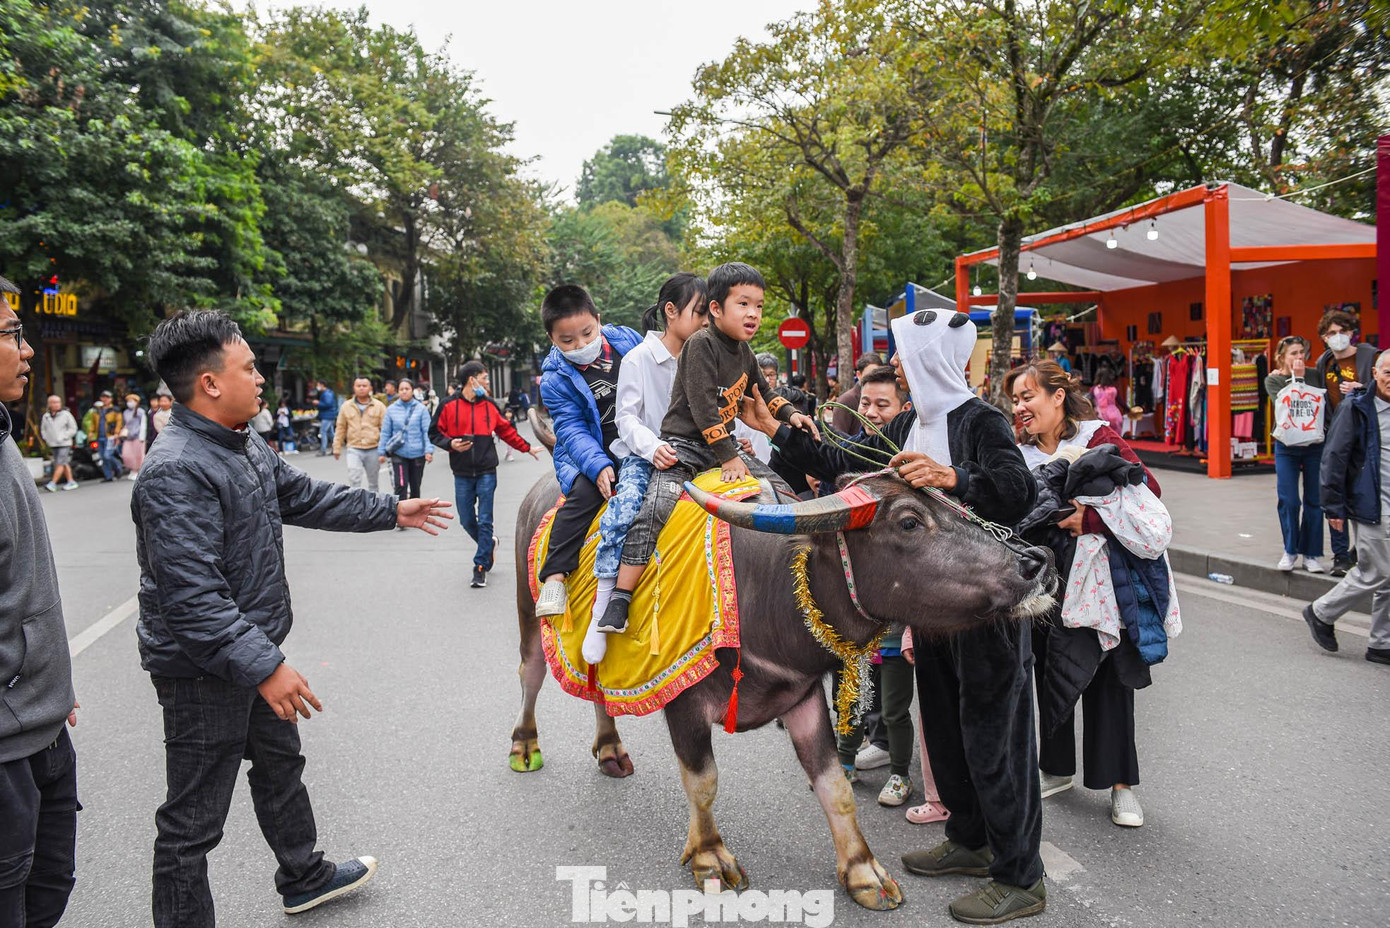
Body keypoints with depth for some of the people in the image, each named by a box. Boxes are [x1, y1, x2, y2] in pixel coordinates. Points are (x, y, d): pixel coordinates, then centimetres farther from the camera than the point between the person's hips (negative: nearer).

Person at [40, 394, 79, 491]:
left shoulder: (66, 414, -3)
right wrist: (47, 439, 3)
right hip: (53, 445, 5)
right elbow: (43, 429, 19)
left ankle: (52, 484, -15)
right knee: (64, 464, 10)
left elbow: (73, 428, -2)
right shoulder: (46, 416, 9)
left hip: (64, 444, -5)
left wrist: (64, 438, -9)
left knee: (60, 464, -12)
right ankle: (71, 482, 17)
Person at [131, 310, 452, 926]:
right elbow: (193, 597, -31)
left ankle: (305, 878, 47)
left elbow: (306, 497, 20)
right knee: (195, 818, 3)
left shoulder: (247, 446, 5)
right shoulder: (176, 471, -27)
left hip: (253, 653, 11)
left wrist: (392, 512, 24)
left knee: (280, 764, 27)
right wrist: (264, 668, -32)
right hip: (204, 670, -11)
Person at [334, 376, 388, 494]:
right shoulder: (346, 407, 6)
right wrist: (337, 448, 7)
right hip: (354, 450, 0)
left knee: (374, 482, 11)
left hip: (373, 450, 0)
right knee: (353, 480, -10)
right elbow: (340, 428, 9)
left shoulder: (379, 406, 1)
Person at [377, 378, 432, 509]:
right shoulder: (391, 409, 0)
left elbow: (427, 431, -6)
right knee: (401, 486, -11)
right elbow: (385, 432, 3)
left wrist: (428, 450, -13)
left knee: (415, 487, 13)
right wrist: (381, 452, 2)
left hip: (417, 453, 1)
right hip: (399, 453, 0)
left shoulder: (421, 408, -3)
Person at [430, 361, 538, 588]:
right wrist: (450, 444, -15)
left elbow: (507, 431, 18)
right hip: (462, 475, 0)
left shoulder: (490, 406, 7)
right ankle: (489, 543, 35)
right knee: (467, 521, 6)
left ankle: (481, 567, 6)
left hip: (486, 473, 1)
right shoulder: (449, 406, -1)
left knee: (484, 521, -2)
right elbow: (435, 433, 3)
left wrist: (527, 448, 22)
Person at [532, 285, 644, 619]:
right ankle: (554, 577, -28)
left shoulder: (627, 340, -1)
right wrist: (598, 466, -31)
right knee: (584, 492, -30)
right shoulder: (556, 381, -8)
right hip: (588, 453, -3)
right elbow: (572, 431, -15)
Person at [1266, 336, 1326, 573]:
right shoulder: (1273, 380, 1)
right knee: (1288, 501, -3)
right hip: (1286, 446, -1)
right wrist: (1296, 378, -12)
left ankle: (1311, 554, 13)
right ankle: (1290, 551, 14)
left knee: (1314, 500, 4)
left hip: (1314, 445, 1)